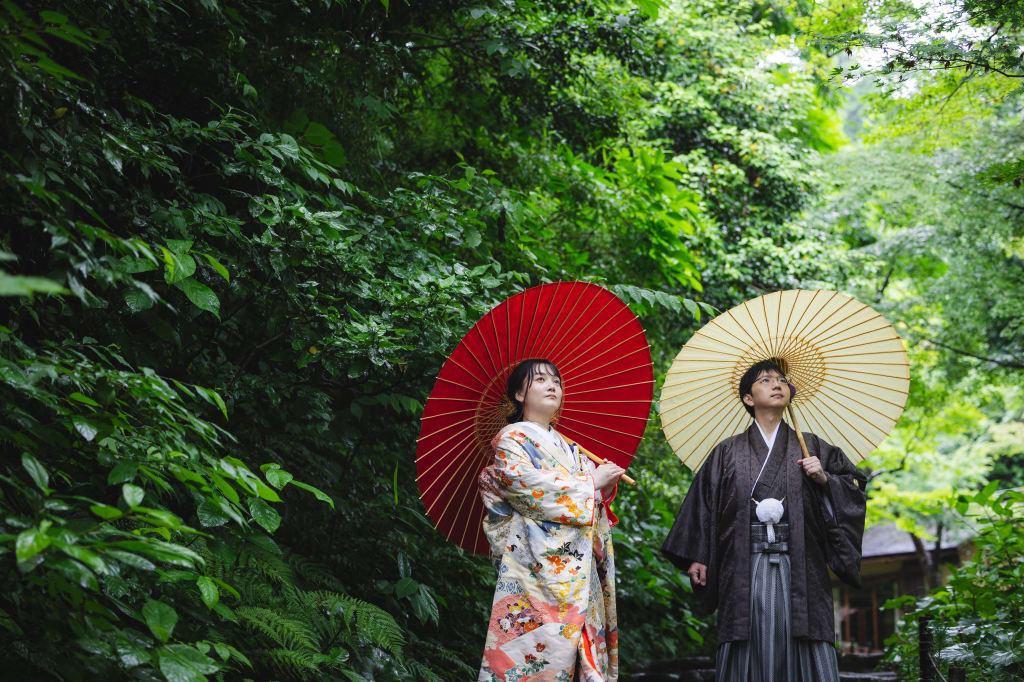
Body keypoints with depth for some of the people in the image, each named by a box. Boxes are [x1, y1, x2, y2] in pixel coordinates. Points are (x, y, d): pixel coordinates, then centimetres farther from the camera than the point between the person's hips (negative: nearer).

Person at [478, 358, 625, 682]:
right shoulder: (510, 439, 3)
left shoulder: (568, 448, 23)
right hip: (535, 566, -6)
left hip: (577, 569, 6)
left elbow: (592, 506, 23)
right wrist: (592, 481, -7)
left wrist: (606, 485, 0)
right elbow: (527, 485, -14)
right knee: (540, 642, -14)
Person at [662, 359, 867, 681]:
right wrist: (697, 557, 0)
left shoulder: (811, 447, 14)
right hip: (745, 568, -1)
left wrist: (824, 479, -7)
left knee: (806, 654, -5)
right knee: (750, 652, -4)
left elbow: (853, 486, 12)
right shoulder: (727, 453, 11)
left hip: (799, 568, 1)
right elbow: (703, 504, 8)